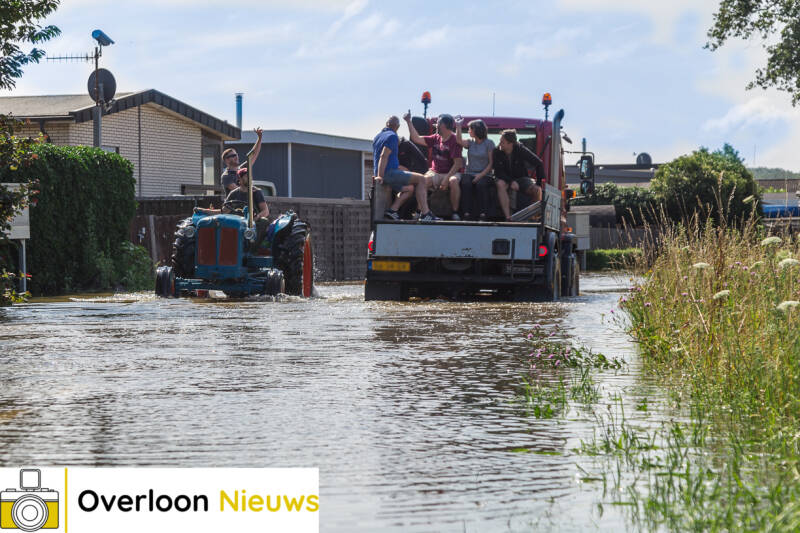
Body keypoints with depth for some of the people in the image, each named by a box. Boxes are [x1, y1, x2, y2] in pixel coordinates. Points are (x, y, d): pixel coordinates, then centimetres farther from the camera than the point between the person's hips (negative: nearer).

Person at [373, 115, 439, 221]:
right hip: (390, 173, -10)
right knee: (421, 179, -7)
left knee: (409, 188, 23)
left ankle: (392, 210, 5)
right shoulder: (392, 136, -9)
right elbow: (384, 156, -20)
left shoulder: (377, 137, 20)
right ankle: (425, 213, -15)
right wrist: (380, 176, -24)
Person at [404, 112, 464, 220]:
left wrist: (446, 179, -23)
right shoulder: (435, 138, 10)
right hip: (434, 173, 4)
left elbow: (458, 163, -14)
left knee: (453, 181, -37)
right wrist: (409, 122, 8)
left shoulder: (454, 141, -9)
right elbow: (417, 139, 12)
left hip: (450, 173, -4)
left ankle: (455, 213, -28)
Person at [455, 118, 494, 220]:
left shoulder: (489, 143, 3)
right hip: (469, 173, 3)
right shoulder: (470, 142, 15)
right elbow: (459, 141, -7)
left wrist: (481, 175, -14)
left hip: (484, 174, -3)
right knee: (466, 184, -30)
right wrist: (458, 126, -15)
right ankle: (467, 214, -36)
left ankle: (482, 215, -36)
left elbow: (491, 162, -3)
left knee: (481, 184, -35)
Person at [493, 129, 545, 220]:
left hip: (521, 178, 0)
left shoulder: (520, 150, -14)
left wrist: (539, 183, -15)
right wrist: (511, 182, -27)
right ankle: (507, 217, -41)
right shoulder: (497, 151, -12)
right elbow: (498, 172, -12)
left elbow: (538, 164, -9)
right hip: (505, 178, 0)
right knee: (500, 184, -36)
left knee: (536, 190, -28)